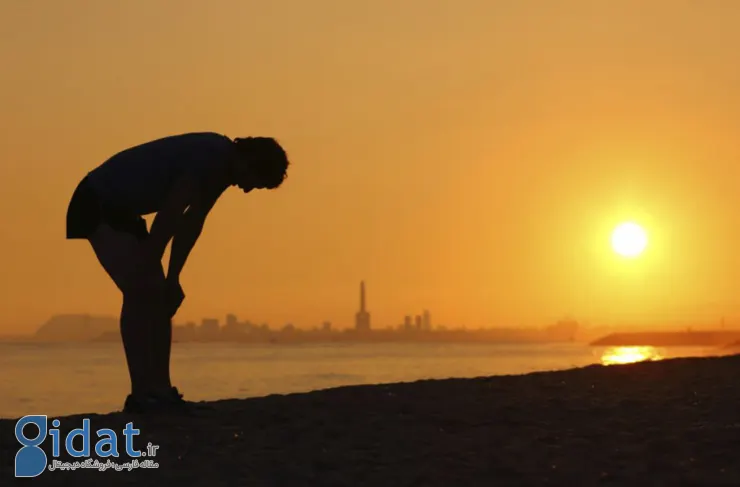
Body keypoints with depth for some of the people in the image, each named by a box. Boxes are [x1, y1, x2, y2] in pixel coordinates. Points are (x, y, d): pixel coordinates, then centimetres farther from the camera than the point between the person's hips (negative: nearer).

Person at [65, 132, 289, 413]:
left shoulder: (221, 164, 5)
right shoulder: (210, 158, -25)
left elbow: (192, 223, 10)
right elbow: (168, 217, -25)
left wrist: (172, 279, 8)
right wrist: (149, 271, -17)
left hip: (123, 210, 10)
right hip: (99, 205, -10)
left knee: (157, 294, 3)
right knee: (139, 291, -18)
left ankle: (161, 391, 3)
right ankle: (141, 395, -18)